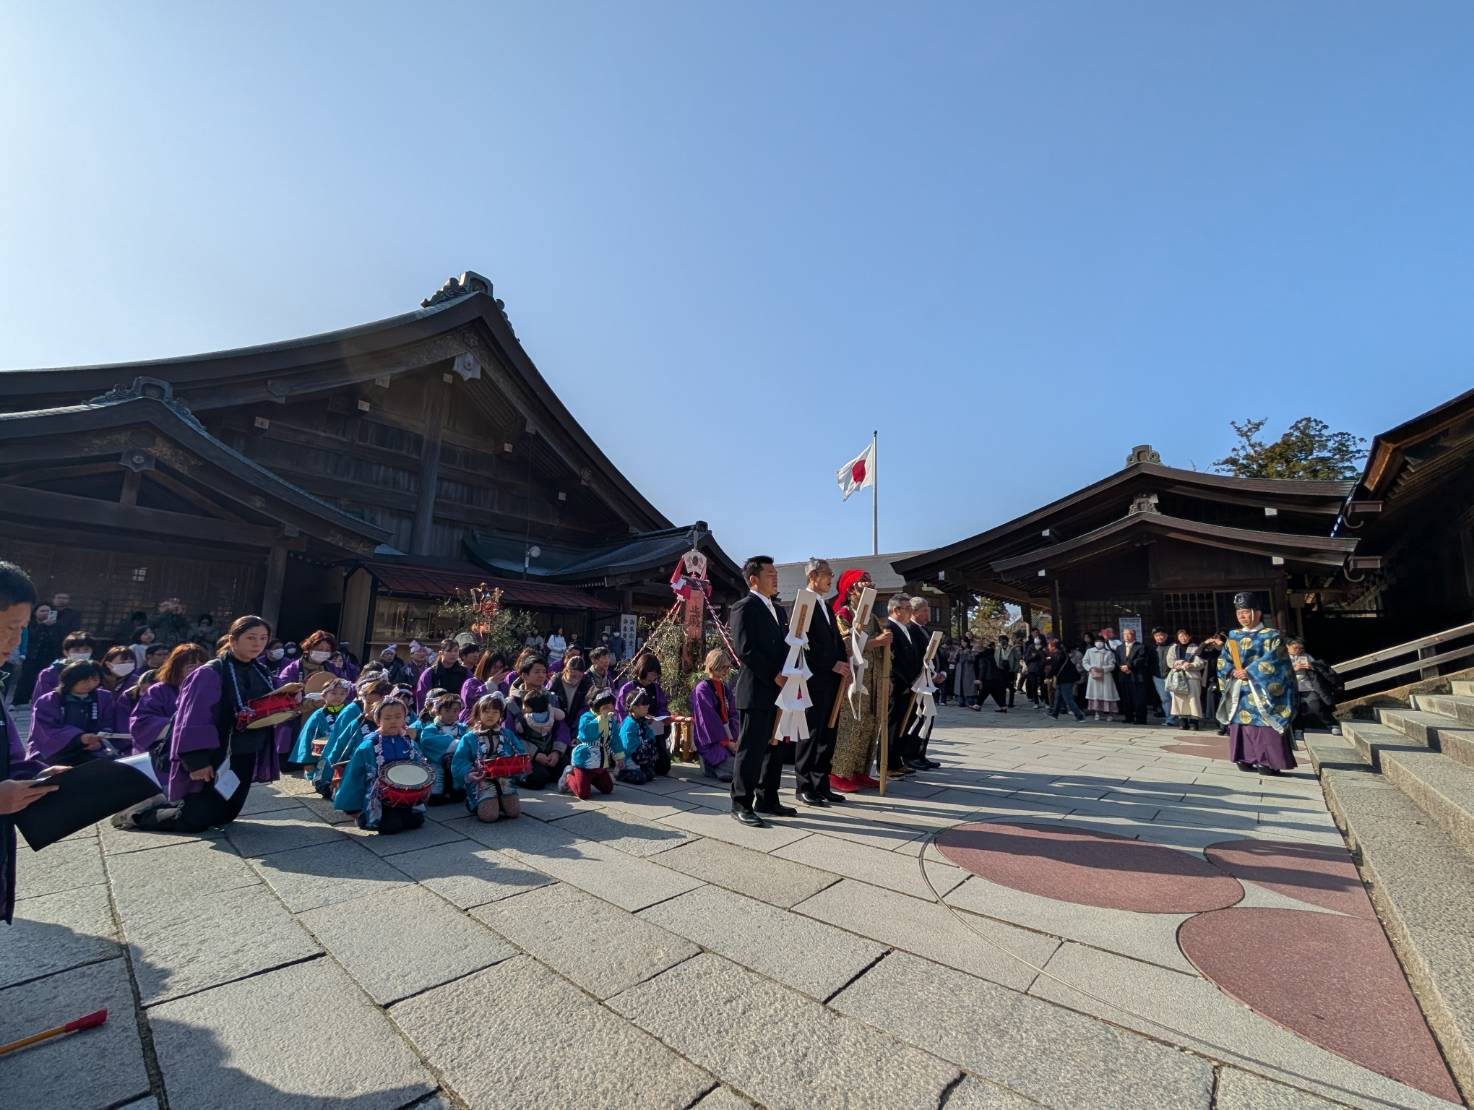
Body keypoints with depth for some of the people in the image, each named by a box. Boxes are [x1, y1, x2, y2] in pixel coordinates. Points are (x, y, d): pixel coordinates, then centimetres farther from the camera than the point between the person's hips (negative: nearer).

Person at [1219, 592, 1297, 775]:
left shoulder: (1271, 636, -2)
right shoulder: (1234, 637, 13)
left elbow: (1270, 661, -14)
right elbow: (1223, 660, 9)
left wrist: (1249, 672, -17)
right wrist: (1232, 671, -9)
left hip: (1262, 692, -5)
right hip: (1240, 693, 5)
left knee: (1264, 725, -6)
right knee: (1242, 722, 6)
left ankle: (1270, 762, -1)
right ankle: (1246, 759, 13)